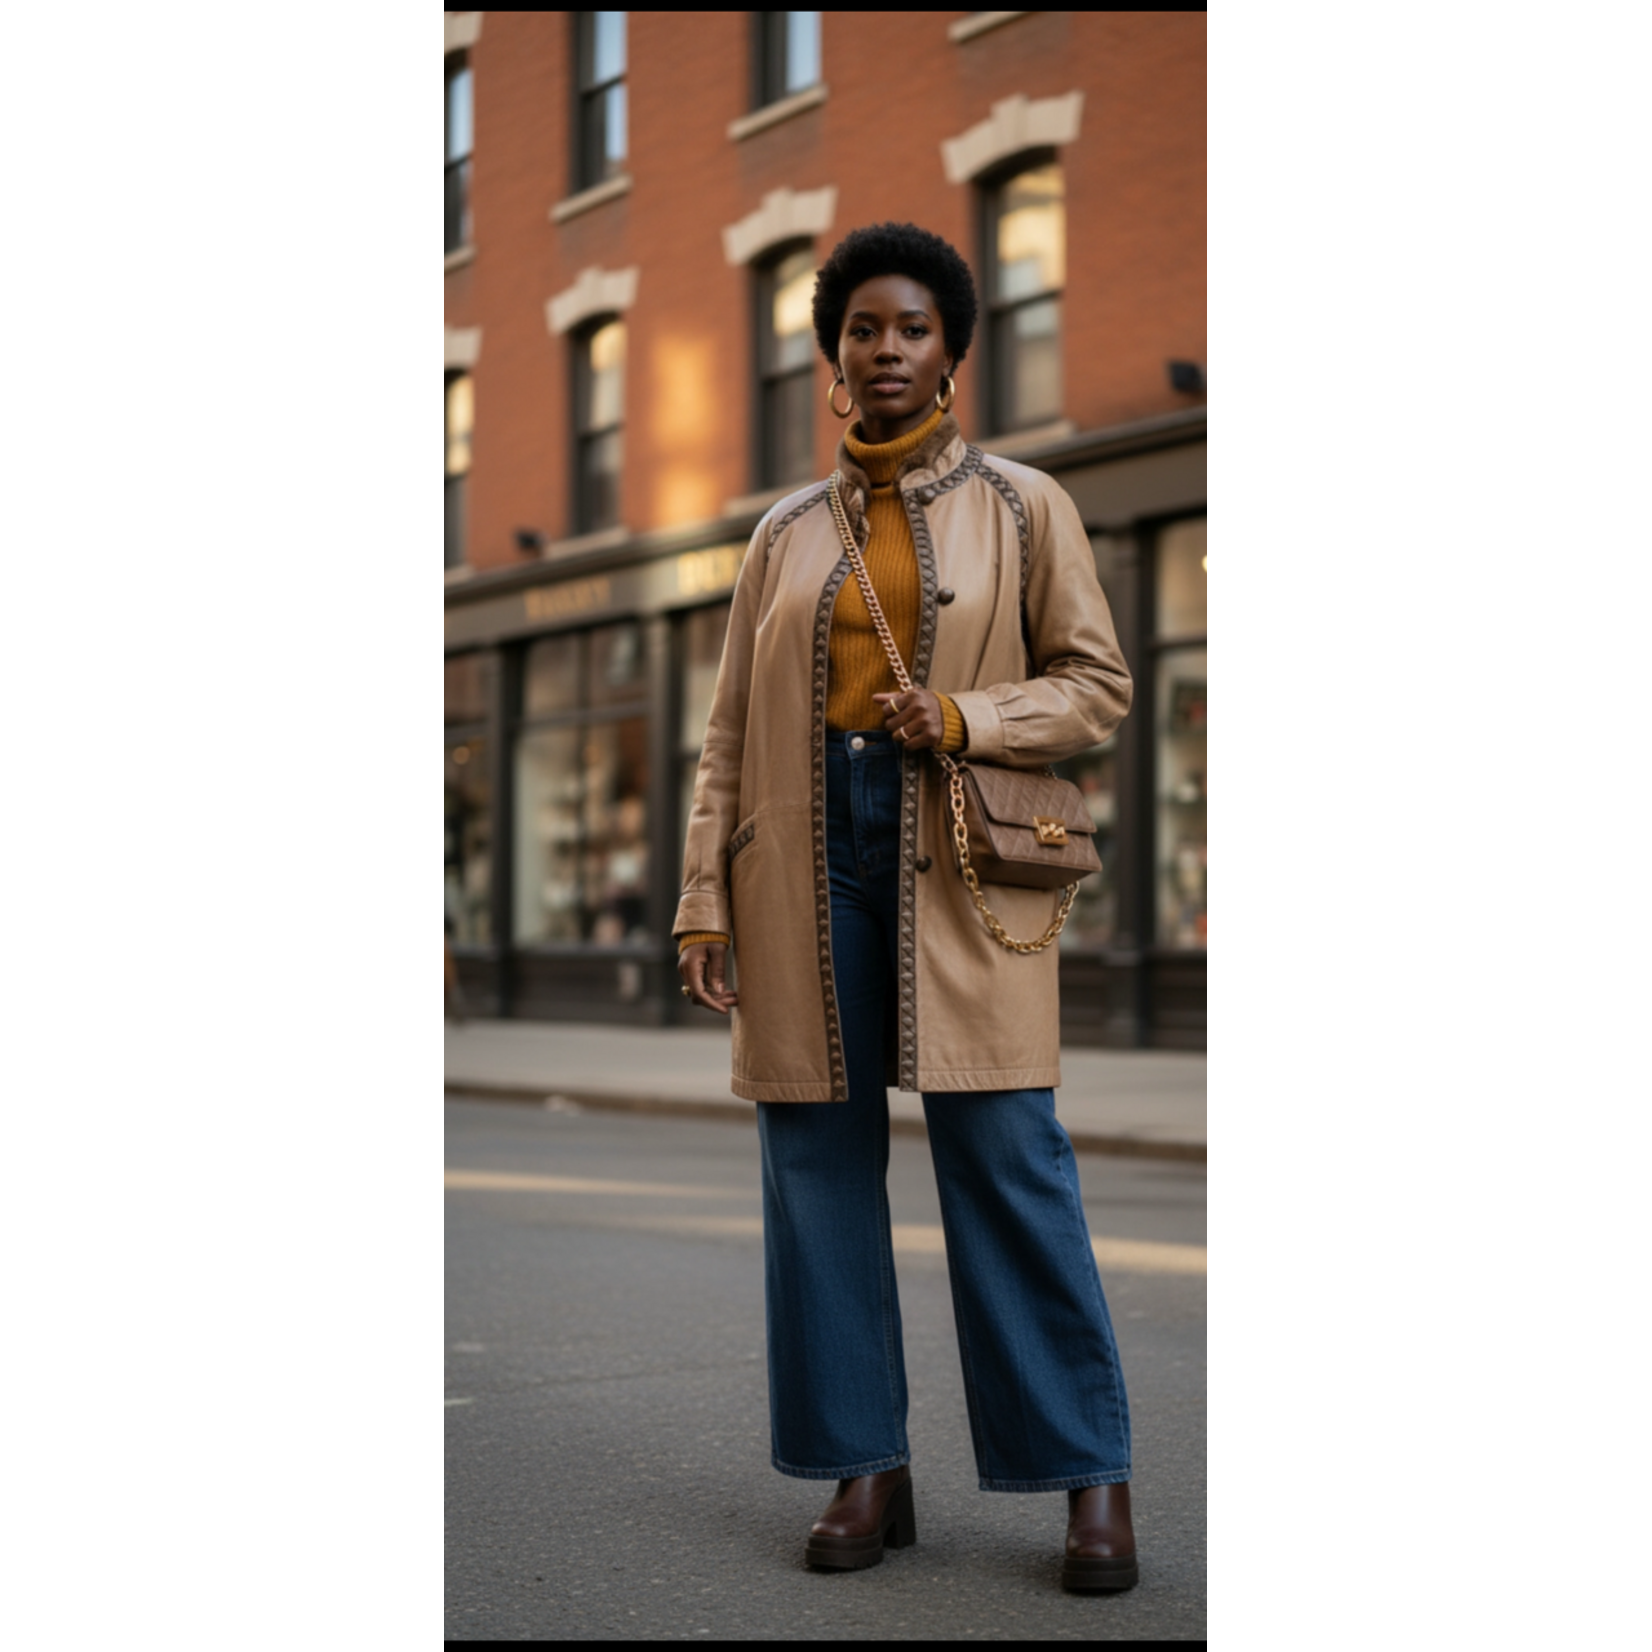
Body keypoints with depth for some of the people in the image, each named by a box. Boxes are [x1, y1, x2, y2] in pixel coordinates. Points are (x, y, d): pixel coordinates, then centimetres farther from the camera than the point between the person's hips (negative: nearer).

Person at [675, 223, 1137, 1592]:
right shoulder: (787, 533, 15)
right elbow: (732, 728, 12)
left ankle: (1091, 1475, 1)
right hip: (809, 844, 3)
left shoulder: (1023, 505, 9)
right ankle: (868, 1466, 10)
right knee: (819, 1152, 1)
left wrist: (963, 720, -12)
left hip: (963, 849, -3)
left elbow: (1096, 683, 6)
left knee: (1004, 1149, -8)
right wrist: (705, 897, 3)